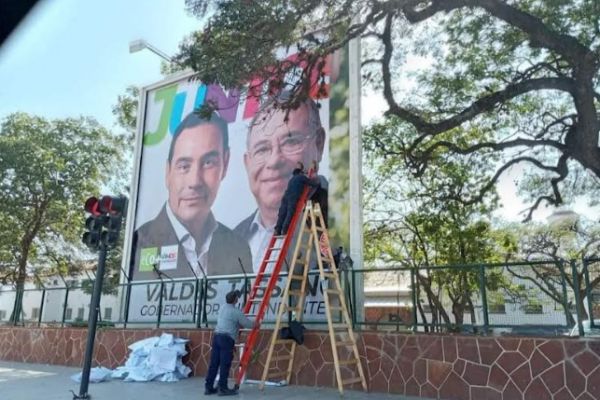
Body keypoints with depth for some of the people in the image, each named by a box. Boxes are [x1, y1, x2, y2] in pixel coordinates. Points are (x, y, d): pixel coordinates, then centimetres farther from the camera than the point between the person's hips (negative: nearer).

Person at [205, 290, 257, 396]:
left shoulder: (222, 309, 20)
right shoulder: (236, 311, -5)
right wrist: (255, 324, 21)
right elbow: (247, 324, -1)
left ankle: (208, 387, 12)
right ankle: (223, 388, 0)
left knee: (214, 363, 8)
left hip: (217, 336, 8)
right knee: (225, 364, -3)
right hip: (227, 339, -8)